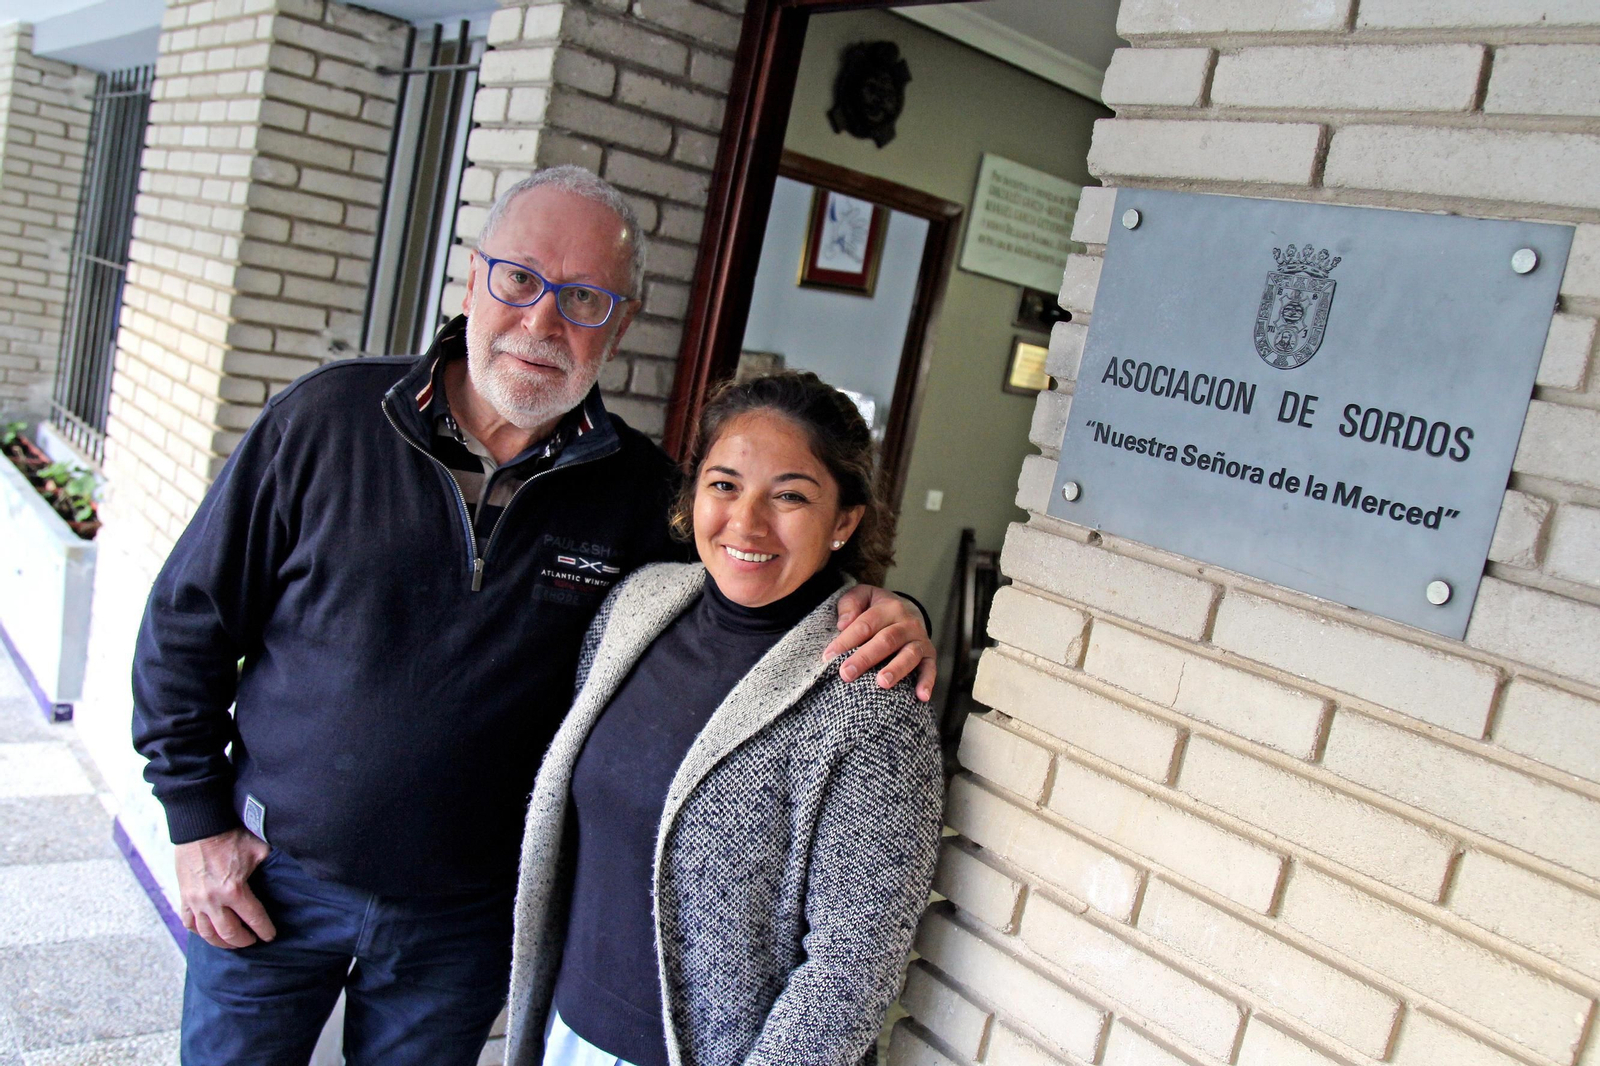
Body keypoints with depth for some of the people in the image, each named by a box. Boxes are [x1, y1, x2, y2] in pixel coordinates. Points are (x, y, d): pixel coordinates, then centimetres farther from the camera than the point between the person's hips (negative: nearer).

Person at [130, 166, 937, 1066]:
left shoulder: (642, 492, -10)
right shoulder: (327, 419, -12)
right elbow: (189, 617, -3)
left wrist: (877, 615, -20)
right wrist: (197, 820, -4)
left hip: (465, 916, 1)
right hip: (273, 878, 0)